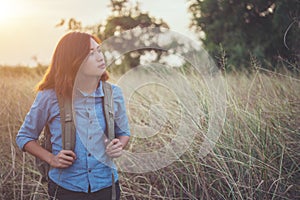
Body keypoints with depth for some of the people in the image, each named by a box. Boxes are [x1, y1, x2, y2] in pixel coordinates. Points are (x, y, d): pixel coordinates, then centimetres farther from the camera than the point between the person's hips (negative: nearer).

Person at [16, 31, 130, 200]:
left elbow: (124, 132, 13)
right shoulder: (50, 97, -10)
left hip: (106, 185, 2)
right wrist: (51, 159, -11)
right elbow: (24, 137, 3)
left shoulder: (114, 93, -3)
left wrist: (119, 146, -9)